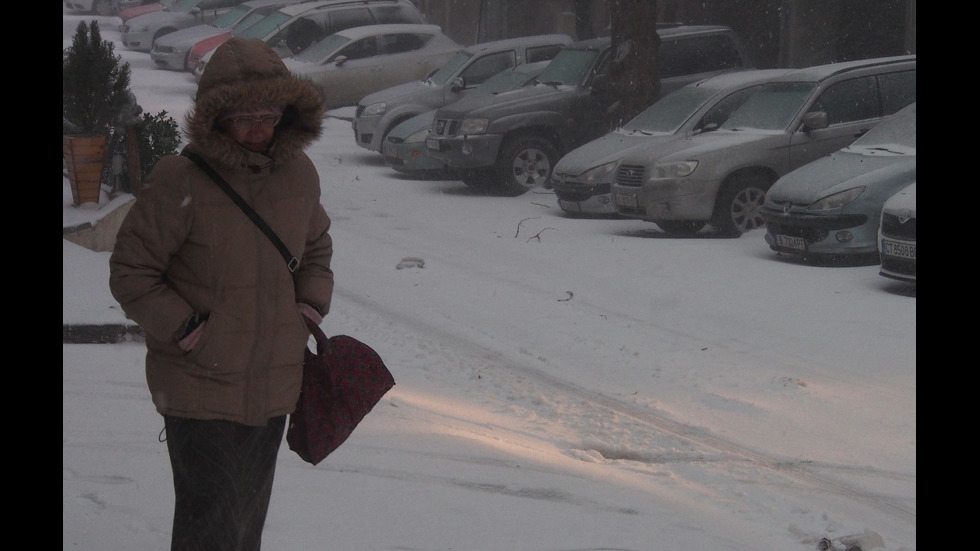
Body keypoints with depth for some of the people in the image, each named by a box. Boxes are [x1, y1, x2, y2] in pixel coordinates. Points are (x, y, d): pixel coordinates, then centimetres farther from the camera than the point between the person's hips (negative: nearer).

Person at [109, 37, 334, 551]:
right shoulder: (179, 182, -18)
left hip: (273, 386, 6)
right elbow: (130, 271, -12)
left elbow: (316, 246, 21)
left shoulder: (299, 175, 1)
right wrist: (182, 328, -17)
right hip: (199, 388, -6)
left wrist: (312, 303, 5)